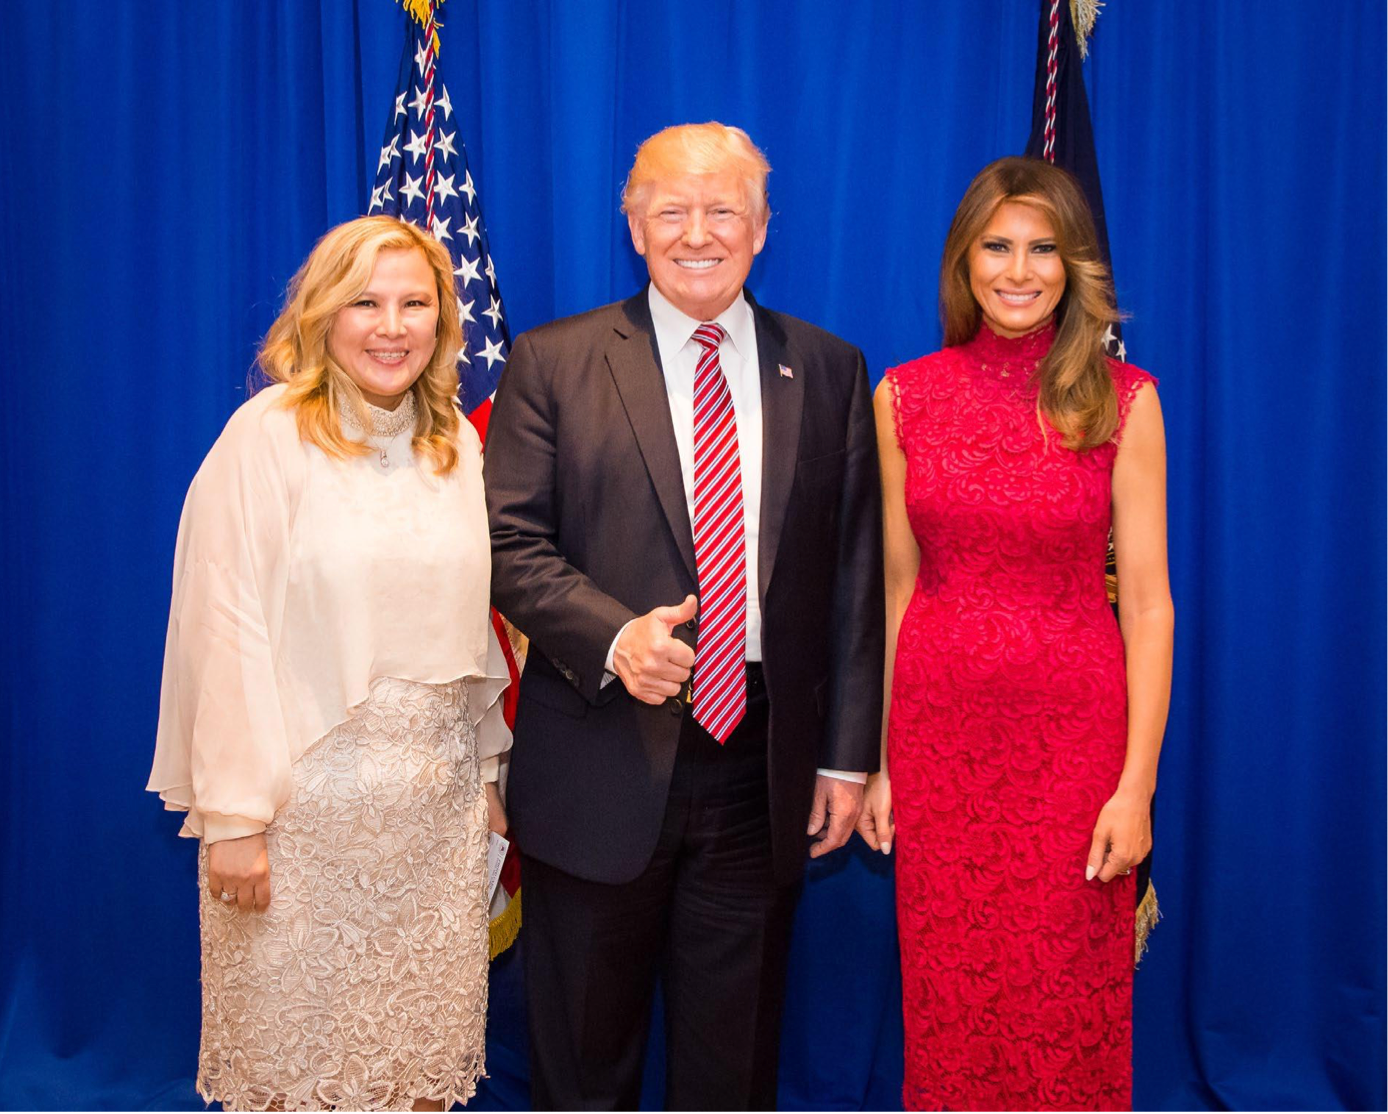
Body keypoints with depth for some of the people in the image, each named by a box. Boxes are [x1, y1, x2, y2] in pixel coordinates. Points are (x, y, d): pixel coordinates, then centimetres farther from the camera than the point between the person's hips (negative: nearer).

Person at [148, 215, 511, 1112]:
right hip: (309, 803, -4)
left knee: (426, 1042, 12)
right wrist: (232, 815, -12)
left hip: (438, 806, 5)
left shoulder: (457, 441, 8)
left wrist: (487, 772, 12)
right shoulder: (267, 437, -8)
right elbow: (225, 631, -10)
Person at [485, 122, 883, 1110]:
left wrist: (849, 755, 2)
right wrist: (615, 636, -21)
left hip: (764, 768, 2)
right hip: (601, 762, -1)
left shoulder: (829, 372, 6)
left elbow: (855, 574, 6)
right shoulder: (552, 363, 1)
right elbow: (510, 544, -4)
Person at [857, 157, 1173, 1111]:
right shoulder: (904, 396, 2)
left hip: (1073, 734, -1)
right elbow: (897, 584, 6)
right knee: (947, 1006, 11)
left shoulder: (1123, 400, -3)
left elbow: (1146, 601, -4)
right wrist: (872, 755, 4)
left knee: (1066, 1010, 8)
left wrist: (1137, 782, -9)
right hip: (939, 735, 2)